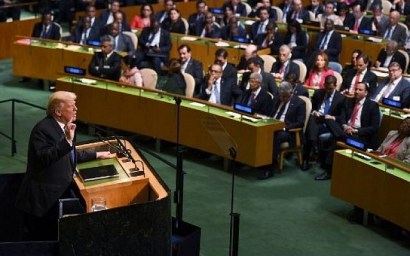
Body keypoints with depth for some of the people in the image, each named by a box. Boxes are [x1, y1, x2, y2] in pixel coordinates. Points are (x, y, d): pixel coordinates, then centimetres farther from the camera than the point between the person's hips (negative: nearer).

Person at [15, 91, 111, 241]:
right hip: (42, 200, -9)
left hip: (59, 196, 9)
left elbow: (72, 155, 26)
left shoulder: (63, 126, 12)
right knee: (39, 244, 0)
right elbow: (44, 158, -31)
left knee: (56, 242, 12)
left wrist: (96, 155, 28)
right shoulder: (43, 128, -17)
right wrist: (67, 140, -34)